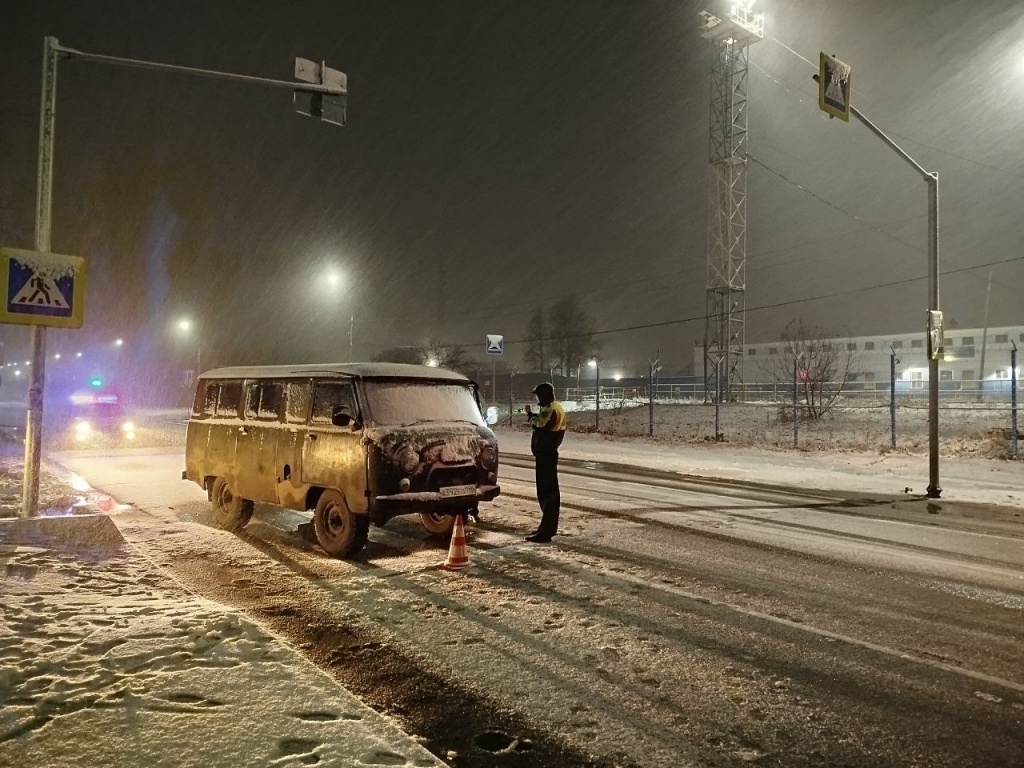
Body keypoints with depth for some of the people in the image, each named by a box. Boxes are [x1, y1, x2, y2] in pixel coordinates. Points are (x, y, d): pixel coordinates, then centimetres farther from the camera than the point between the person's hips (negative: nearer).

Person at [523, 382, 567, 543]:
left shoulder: (551, 409, -17)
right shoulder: (555, 408, 17)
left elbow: (540, 425, -25)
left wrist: (530, 414, -11)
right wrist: (533, 415, 6)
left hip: (545, 454, -11)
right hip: (548, 453, 11)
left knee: (545, 491, -12)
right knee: (550, 490, 15)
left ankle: (545, 531, -12)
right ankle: (548, 527, 24)